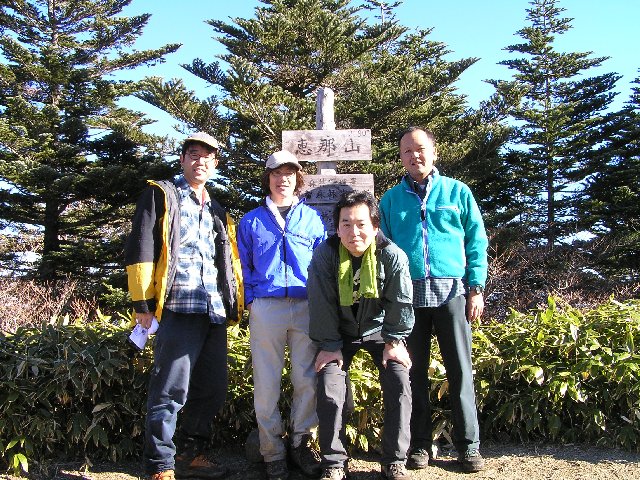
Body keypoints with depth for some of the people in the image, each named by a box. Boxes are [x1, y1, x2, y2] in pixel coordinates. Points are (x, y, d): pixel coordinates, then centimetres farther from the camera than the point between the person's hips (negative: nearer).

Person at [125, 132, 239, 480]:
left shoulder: (217, 211, 25)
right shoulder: (162, 195, 6)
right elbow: (140, 248, -3)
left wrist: (233, 305, 18)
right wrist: (143, 301, -10)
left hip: (215, 312, 7)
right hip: (178, 308, -6)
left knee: (212, 390, 11)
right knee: (171, 392, -5)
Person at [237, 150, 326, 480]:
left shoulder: (312, 218, 13)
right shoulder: (251, 221, 13)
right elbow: (244, 266, 13)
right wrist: (250, 300, 1)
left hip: (306, 306, 1)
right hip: (265, 308, 0)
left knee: (307, 381, 1)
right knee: (267, 383, 1)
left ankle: (301, 444, 17)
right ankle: (273, 452, 12)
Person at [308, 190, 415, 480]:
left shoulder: (392, 255, -20)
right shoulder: (325, 255, -19)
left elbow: (400, 301, -10)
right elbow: (322, 304, -14)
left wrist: (395, 341, -8)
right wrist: (329, 346, -13)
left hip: (379, 329, 0)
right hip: (340, 333, 0)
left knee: (399, 384, -15)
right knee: (330, 389, -16)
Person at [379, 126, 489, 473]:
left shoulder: (457, 192, 8)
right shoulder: (391, 200, 12)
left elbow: (476, 241, 6)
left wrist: (476, 288, -2)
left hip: (451, 291, -1)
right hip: (407, 294, 2)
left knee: (460, 370, 1)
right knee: (414, 370, 7)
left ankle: (468, 445, 11)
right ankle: (420, 444, 17)